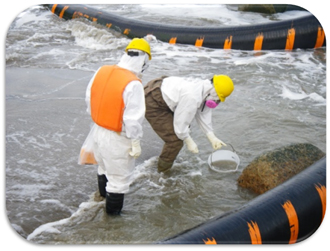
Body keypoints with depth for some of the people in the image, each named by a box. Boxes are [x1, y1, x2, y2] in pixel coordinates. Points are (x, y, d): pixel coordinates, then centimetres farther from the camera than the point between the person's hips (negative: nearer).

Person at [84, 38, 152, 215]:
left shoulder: (101, 72, -5)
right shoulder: (133, 84, -26)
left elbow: (89, 100, 7)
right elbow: (133, 118, -25)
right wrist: (136, 142, -12)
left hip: (99, 130, 7)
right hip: (117, 138, -7)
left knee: (104, 165, 31)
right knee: (119, 175, 14)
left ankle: (104, 192, 56)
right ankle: (113, 209, 31)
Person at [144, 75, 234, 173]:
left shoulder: (204, 87, -1)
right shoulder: (192, 97, -32)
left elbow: (203, 113, 7)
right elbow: (181, 121, -24)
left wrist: (212, 137, 4)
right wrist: (189, 141, -10)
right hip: (152, 103, -11)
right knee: (175, 140, -11)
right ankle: (163, 172, 11)